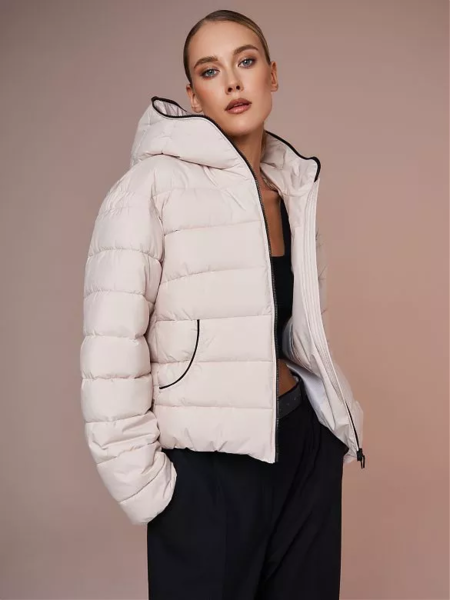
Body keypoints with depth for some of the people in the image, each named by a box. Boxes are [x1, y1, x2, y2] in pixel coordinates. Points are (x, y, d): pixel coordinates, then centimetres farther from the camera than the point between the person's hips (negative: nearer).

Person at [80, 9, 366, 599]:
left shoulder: (297, 188, 7)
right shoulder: (153, 185, -11)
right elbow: (110, 355, -16)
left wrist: (340, 424, 12)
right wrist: (144, 485, -13)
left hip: (306, 448, 6)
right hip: (208, 470, -5)